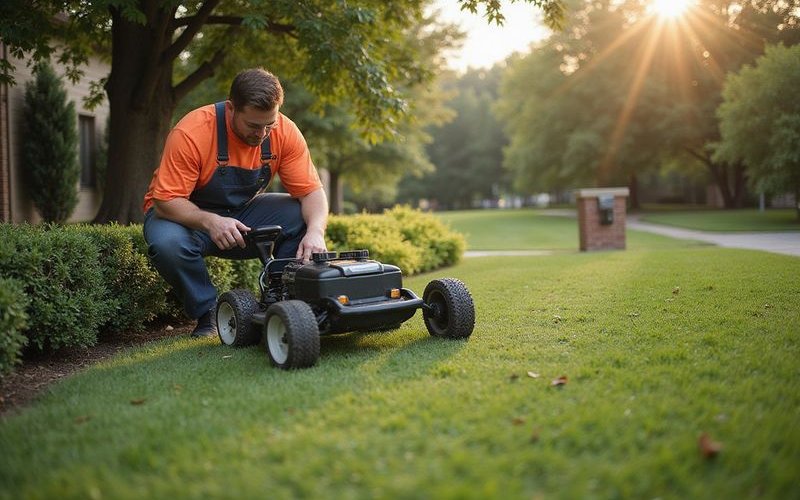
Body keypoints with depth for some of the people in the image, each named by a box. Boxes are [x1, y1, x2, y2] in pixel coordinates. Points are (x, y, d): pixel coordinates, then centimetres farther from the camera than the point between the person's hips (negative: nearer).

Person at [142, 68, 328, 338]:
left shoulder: (285, 132, -16)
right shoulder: (191, 133, -27)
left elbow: (312, 191, -14)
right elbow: (165, 200, -27)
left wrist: (315, 232, -35)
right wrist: (210, 222, -44)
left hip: (244, 214, 3)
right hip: (187, 214, -3)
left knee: (305, 218, -19)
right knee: (168, 242, -37)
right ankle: (208, 313, -11)